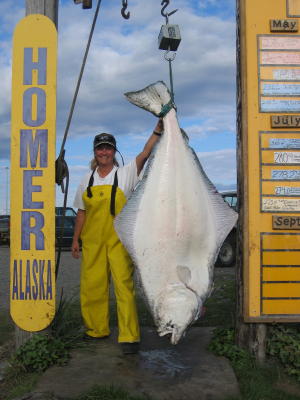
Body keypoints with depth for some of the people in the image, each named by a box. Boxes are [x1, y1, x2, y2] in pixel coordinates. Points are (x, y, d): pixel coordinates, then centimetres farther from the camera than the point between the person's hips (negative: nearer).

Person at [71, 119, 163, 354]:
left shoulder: (125, 174, 2)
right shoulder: (87, 180, 12)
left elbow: (144, 155, -13)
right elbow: (82, 212, 16)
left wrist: (158, 131, -25)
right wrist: (76, 239, 15)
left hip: (119, 240, -3)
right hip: (92, 242, 4)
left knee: (124, 285, -9)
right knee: (92, 286, 7)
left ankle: (129, 337, -2)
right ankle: (97, 330, 25)